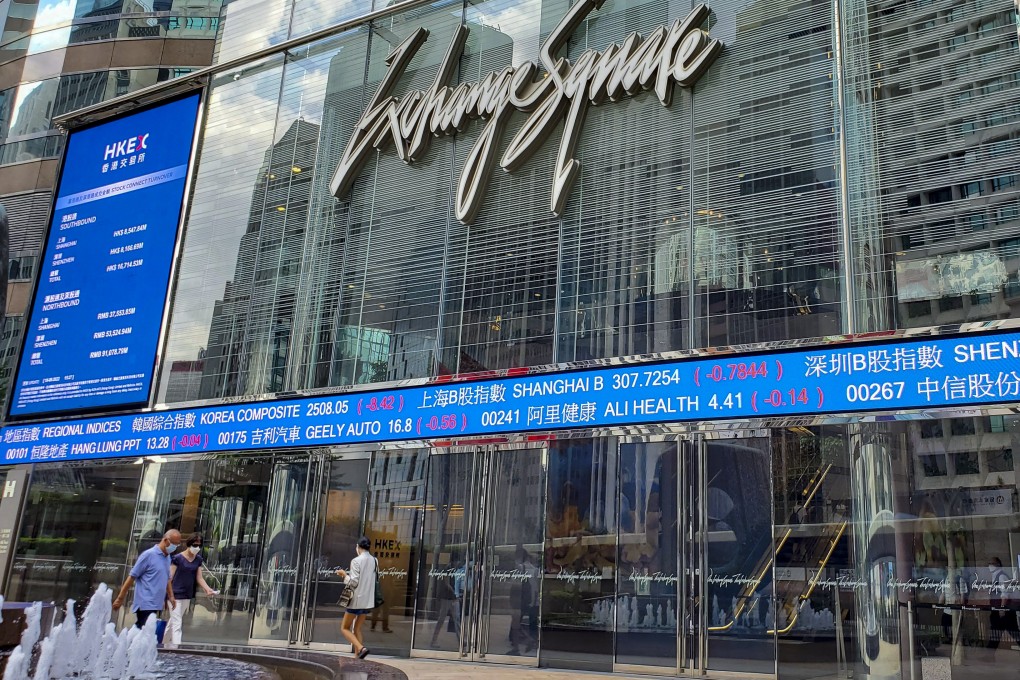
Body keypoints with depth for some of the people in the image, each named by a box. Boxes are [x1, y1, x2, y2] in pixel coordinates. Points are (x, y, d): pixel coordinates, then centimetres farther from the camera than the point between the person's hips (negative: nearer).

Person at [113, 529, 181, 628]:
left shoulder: (168, 557, 12)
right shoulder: (149, 555, -11)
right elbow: (132, 577, -9)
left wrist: (171, 596, 18)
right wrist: (120, 598, -8)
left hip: (156, 604, 7)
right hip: (145, 604, -7)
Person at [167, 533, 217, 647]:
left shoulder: (198, 560, 5)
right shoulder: (178, 558, -12)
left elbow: (199, 578, 6)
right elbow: (170, 577, -10)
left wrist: (208, 589, -8)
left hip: (188, 595, 6)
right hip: (175, 595, -6)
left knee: (175, 621, 16)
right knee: (176, 623, -8)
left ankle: (170, 644, 26)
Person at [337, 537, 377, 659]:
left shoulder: (356, 561, -13)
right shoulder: (375, 561, 6)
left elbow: (354, 582, -16)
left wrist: (344, 574, 0)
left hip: (357, 600, -6)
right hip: (368, 600, 6)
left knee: (344, 628, 4)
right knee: (357, 629, 16)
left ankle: (361, 648, -16)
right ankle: (357, 655, 9)